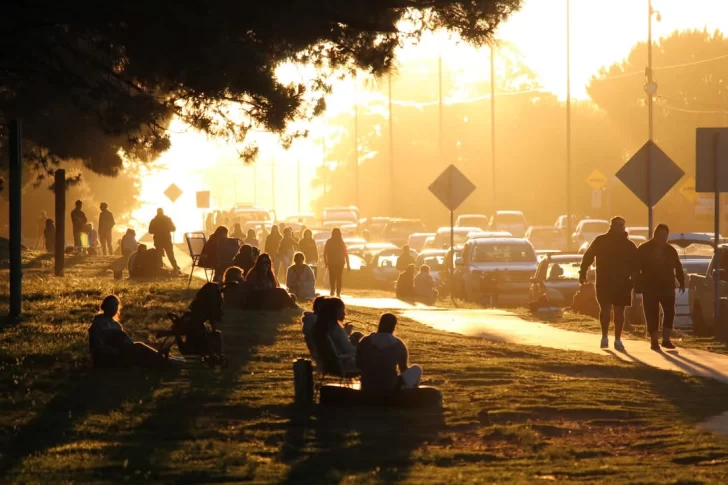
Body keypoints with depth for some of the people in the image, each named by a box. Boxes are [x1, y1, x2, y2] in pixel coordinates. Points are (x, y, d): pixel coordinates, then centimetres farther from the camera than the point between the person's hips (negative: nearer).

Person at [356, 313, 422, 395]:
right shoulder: (398, 345, -7)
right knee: (416, 370, 19)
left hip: (367, 388, 4)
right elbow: (404, 370, 7)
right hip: (390, 389, -4)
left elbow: (358, 365, 9)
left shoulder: (365, 342, -3)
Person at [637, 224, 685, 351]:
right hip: (649, 289, -2)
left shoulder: (670, 250, 8)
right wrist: (638, 286, -7)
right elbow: (636, 268, -2)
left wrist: (682, 282, 5)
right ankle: (654, 341, 2)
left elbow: (678, 268, 13)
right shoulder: (643, 250, -1)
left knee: (669, 312, -7)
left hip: (667, 288, 2)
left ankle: (666, 339, 2)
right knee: (652, 315, -3)